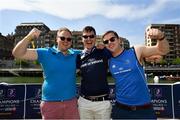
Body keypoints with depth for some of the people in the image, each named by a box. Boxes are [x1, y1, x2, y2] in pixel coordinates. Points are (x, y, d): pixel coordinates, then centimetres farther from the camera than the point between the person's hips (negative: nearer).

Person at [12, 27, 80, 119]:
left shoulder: (75, 55, 4)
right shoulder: (45, 53, -4)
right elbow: (17, 53, -10)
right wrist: (29, 37, -25)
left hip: (71, 102, 2)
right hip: (50, 102, -2)